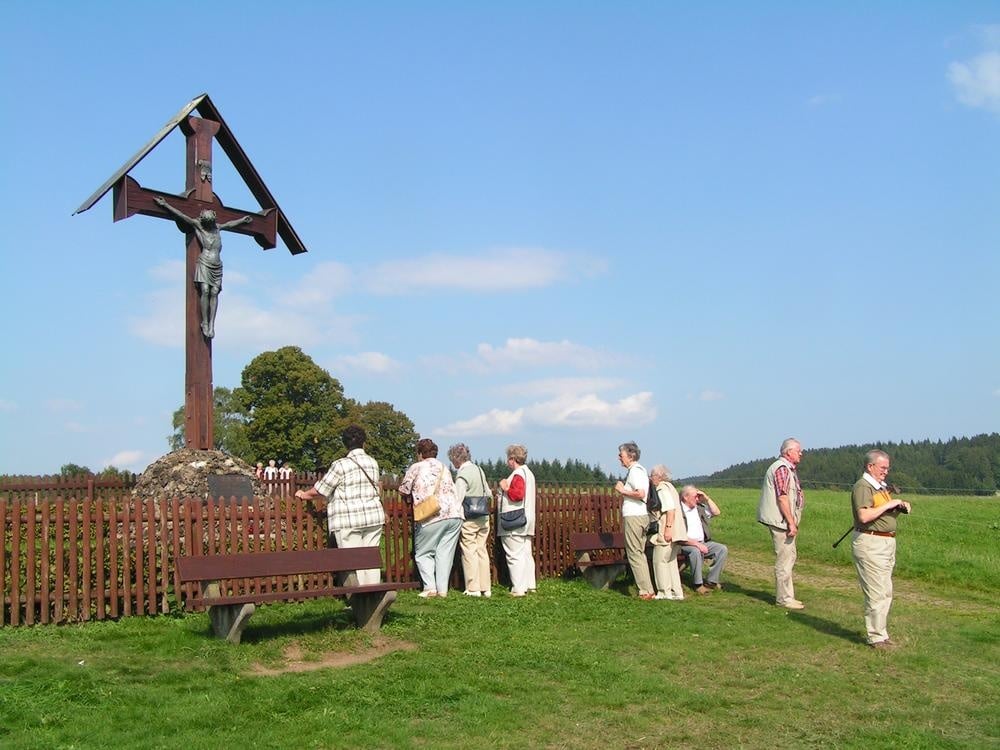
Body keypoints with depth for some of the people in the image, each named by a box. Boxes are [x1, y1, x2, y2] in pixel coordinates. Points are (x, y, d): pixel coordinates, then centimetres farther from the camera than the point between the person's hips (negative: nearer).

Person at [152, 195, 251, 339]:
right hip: (204, 263, -4)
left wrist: (242, 220, 50)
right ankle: (204, 323, -12)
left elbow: (229, 224, 36)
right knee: (205, 291, -16)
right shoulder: (197, 225, 5)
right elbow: (181, 215, 1)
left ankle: (212, 324, -13)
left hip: (217, 266, 4)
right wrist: (164, 204, -3)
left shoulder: (217, 227, 17)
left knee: (214, 293, -8)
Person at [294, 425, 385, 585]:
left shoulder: (341, 465, -9)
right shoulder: (373, 463, 8)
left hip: (349, 520, -5)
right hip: (373, 517, 5)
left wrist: (303, 495, 17)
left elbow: (319, 490, -3)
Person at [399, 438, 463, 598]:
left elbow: (403, 490, 6)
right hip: (454, 514, 5)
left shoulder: (416, 468, 4)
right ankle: (443, 589, 3)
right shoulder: (444, 468, 20)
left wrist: (415, 493, 29)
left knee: (423, 553, 7)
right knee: (445, 553, 7)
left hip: (432, 518, -5)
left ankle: (430, 587, -4)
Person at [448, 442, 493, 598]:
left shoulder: (462, 476, -15)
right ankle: (486, 588, 13)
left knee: (469, 552, 0)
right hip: (484, 517, 7)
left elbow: (457, 500, -18)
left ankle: (473, 588, 2)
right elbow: (488, 494, 16)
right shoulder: (479, 470, 9)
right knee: (482, 551, 10)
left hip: (469, 519, -7)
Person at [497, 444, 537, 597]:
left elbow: (518, 494, -25)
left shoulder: (518, 474, -13)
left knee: (515, 556, -8)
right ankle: (530, 585, 16)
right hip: (526, 521, 10)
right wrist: (507, 489, 18)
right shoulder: (528, 472, 18)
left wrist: (506, 488, -11)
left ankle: (518, 589, -9)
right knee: (526, 554, 12)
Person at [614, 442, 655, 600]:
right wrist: (623, 489, 14)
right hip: (642, 516, 10)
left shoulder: (634, 471, -13)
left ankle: (646, 591, -4)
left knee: (634, 554, -5)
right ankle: (648, 590, 15)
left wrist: (623, 491, -13)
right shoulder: (640, 470, 18)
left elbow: (640, 493, -25)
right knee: (640, 554, 13)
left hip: (634, 517, -10)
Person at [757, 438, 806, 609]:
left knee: (790, 557, 16)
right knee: (784, 560, -6)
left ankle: (786, 595, 24)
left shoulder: (789, 468, 18)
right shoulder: (782, 468, -16)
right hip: (780, 521, -11)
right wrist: (791, 523, -22)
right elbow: (782, 497, -22)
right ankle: (784, 599, 0)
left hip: (785, 522, 11)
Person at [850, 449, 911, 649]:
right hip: (870, 544, -10)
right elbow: (864, 516, -26)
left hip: (887, 543, 10)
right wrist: (888, 505, -20)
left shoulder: (882, 487, 18)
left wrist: (900, 507, 8)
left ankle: (879, 631, 23)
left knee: (885, 593, 14)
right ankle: (877, 638, -2)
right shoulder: (862, 486, -13)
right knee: (877, 593, -7)